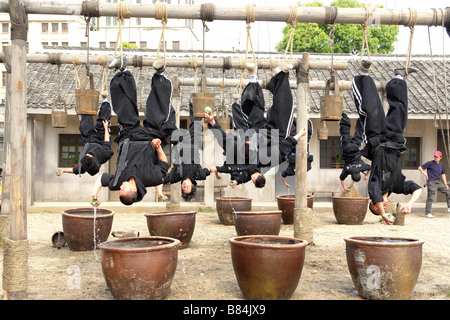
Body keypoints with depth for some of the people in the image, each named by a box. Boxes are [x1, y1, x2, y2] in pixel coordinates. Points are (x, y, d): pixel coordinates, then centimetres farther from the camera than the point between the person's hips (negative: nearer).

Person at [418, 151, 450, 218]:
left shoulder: (441, 165, 14)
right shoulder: (430, 163, -4)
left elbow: (443, 174, 19)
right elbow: (420, 168, -3)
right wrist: (425, 174, -12)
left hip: (439, 183, 6)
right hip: (431, 183, -6)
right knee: (430, 198, -9)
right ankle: (428, 213, -3)